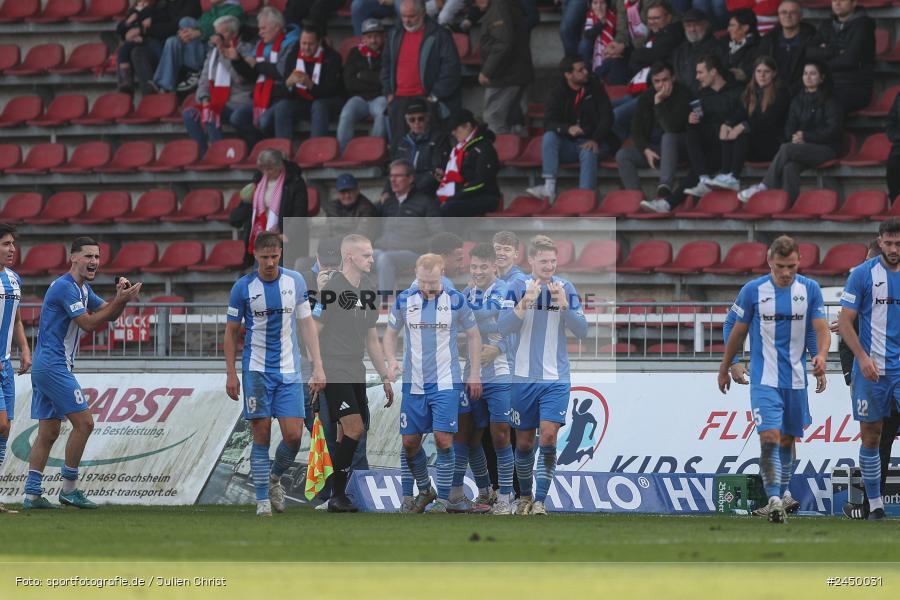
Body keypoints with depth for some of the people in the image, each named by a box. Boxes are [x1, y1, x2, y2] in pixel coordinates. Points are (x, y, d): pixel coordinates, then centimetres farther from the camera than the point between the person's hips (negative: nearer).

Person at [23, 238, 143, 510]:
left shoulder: (82, 289, 16)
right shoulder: (65, 287, -15)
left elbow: (108, 314, 17)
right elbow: (89, 323, -17)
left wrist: (121, 297, -3)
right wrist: (120, 300, -18)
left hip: (45, 366, 10)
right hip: (53, 366, -10)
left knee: (48, 432, 9)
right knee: (83, 423, -10)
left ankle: (32, 494, 8)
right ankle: (69, 488, -4)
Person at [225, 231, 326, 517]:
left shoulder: (295, 281, 1)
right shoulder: (243, 287, -4)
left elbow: (307, 324, 8)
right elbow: (231, 331, 4)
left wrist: (318, 366, 2)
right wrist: (231, 373, -1)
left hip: (288, 370, 2)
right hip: (257, 370, -2)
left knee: (293, 436, -5)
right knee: (261, 436, -5)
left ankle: (274, 478, 22)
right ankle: (263, 499, 2)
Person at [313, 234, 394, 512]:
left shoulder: (367, 291, 14)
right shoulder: (331, 288, -10)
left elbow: (372, 339, 22)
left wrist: (385, 377, 21)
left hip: (356, 374, 8)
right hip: (333, 372, -8)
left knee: (347, 437, 5)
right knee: (355, 428, -17)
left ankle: (339, 495, 9)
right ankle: (337, 497, -11)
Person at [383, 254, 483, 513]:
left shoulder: (456, 301, -3)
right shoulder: (404, 301, 0)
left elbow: (473, 335, 7)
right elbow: (390, 333, 12)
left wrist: (475, 373, 3)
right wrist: (391, 360, -6)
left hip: (446, 383, -2)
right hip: (413, 383, 3)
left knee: (443, 440, -12)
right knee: (410, 442, 3)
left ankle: (443, 499, -2)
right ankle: (425, 491, 25)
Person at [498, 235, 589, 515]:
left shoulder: (566, 289, 1)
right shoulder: (518, 288, -1)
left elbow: (582, 331, -3)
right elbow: (503, 328, -10)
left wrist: (564, 304, -18)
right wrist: (525, 302, -23)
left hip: (556, 379, 0)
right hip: (523, 378, 0)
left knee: (548, 437, -14)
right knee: (524, 442, 8)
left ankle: (540, 501, -12)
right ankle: (525, 496, 27)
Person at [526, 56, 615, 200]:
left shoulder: (595, 87, -1)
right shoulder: (557, 92, 0)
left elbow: (607, 117, -4)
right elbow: (548, 122, -9)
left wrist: (595, 140, -20)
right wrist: (567, 129, -30)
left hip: (592, 142, -2)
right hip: (568, 143, 2)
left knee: (588, 152, -35)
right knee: (549, 137, -26)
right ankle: (549, 187, -36)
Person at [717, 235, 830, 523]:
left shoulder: (810, 289, 0)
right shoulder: (753, 290, -4)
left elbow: (822, 329, -3)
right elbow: (738, 332, 7)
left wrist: (821, 355, -24)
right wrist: (724, 368, 14)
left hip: (796, 379, 3)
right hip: (764, 378, -3)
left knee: (787, 440, 13)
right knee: (769, 437, -17)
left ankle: (781, 496, 28)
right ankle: (774, 500, -19)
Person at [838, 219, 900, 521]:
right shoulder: (862, 274, -4)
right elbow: (845, 321, -5)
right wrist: (862, 357, -16)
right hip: (871, 368, -2)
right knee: (870, 436, 4)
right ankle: (875, 504, 15)